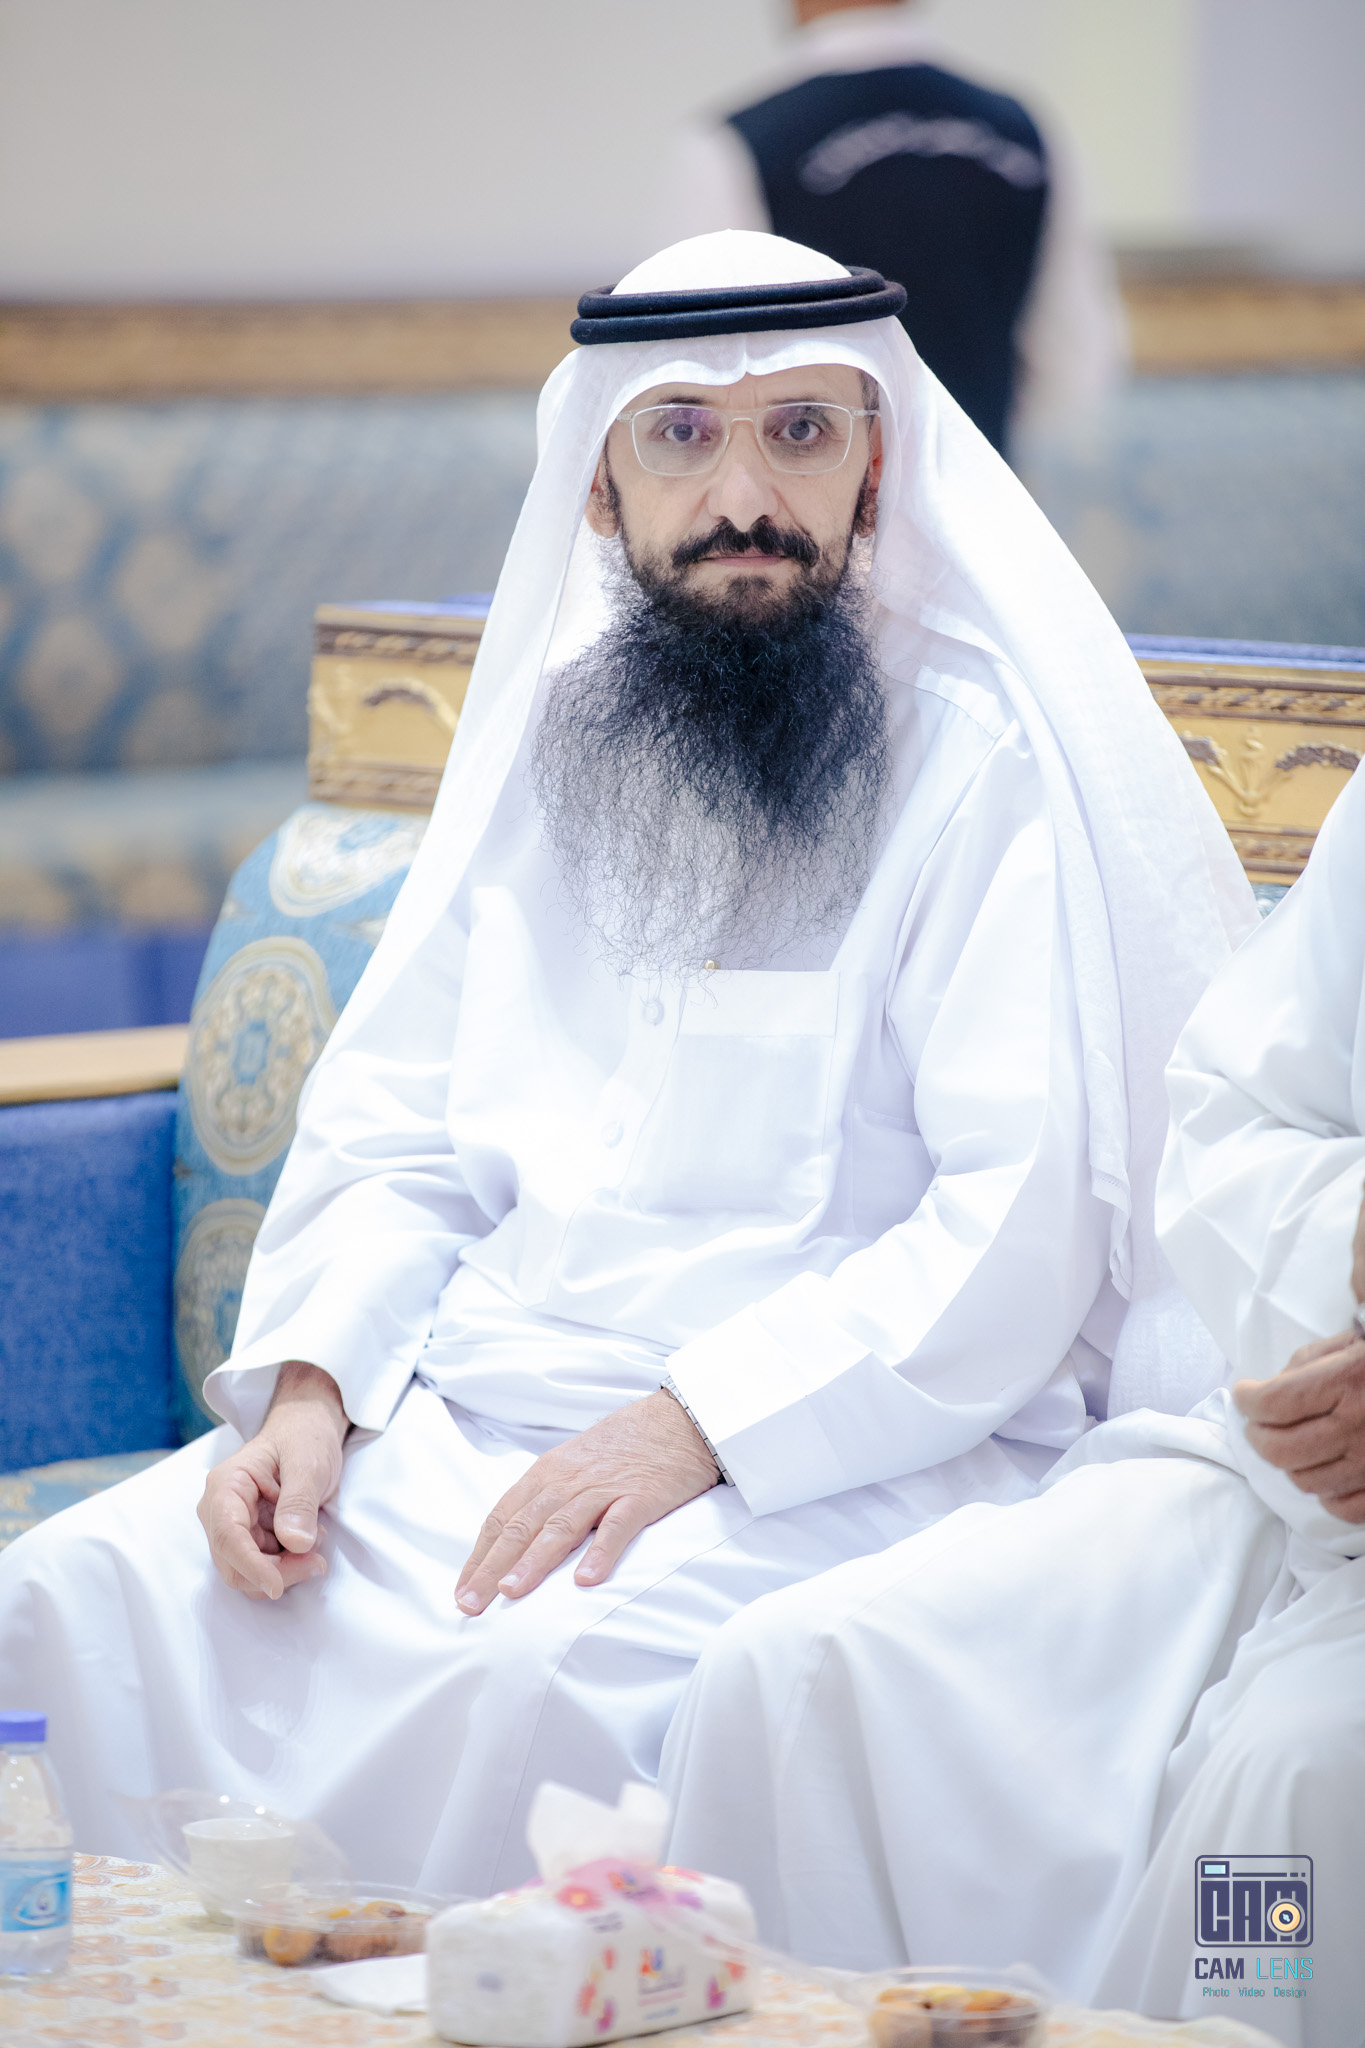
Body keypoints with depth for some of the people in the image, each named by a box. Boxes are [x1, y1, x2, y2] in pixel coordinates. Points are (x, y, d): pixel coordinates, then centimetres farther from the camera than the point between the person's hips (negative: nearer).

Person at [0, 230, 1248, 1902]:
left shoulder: (982, 760, -5)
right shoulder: (545, 740, 15)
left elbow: (1029, 1215, -13)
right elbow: (396, 1125, 16)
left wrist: (693, 1425, -21)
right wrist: (311, 1383, -3)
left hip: (834, 1450, -6)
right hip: (467, 1420, 6)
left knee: (540, 1672, -35)